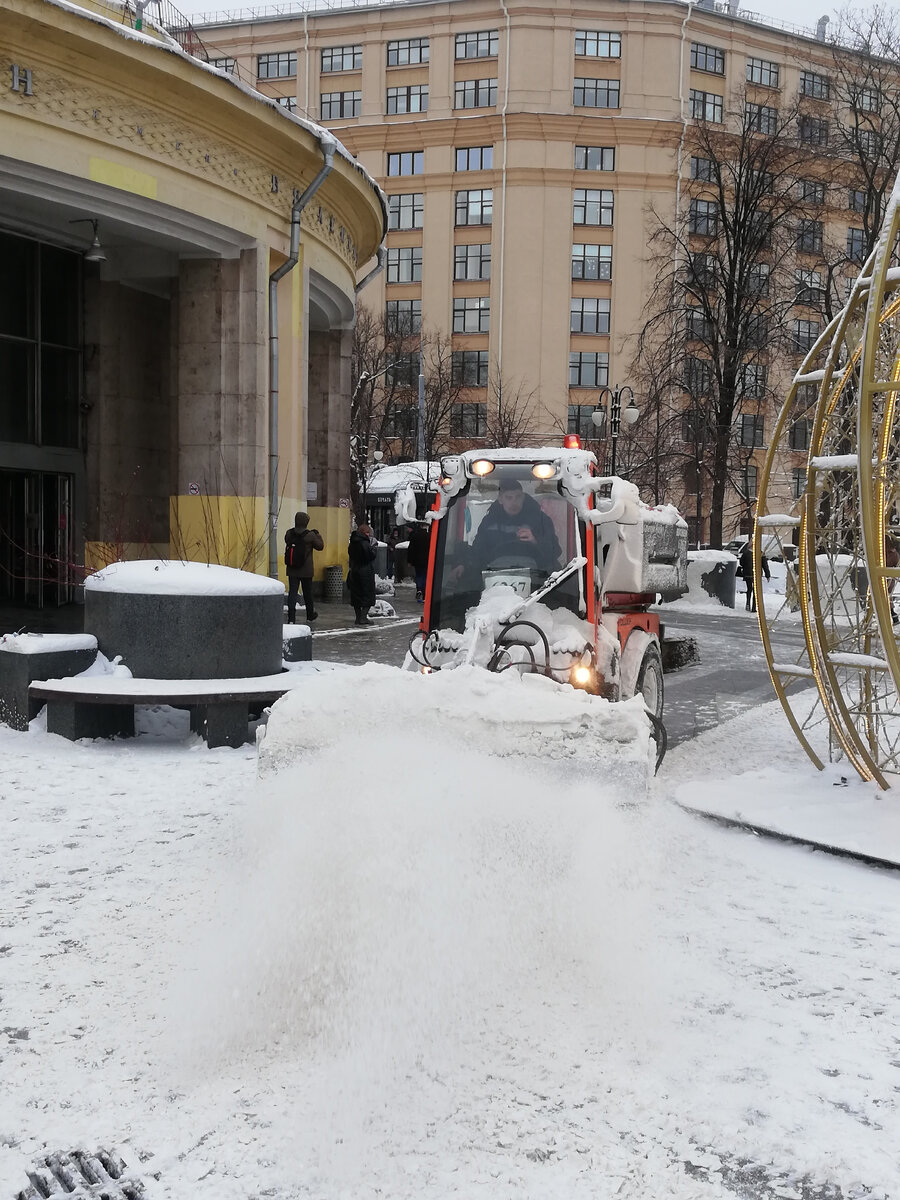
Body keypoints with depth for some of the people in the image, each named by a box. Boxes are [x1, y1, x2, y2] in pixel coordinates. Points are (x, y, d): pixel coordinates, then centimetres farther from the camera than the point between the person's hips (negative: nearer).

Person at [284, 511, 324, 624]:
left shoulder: (289, 534, -3)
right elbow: (320, 546, -1)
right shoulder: (310, 535, -13)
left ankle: (291, 618, -12)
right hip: (306, 571, -2)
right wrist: (317, 534, 16)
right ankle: (310, 614, 33)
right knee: (307, 593, 14)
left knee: (292, 592, 0)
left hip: (292, 570, 2)